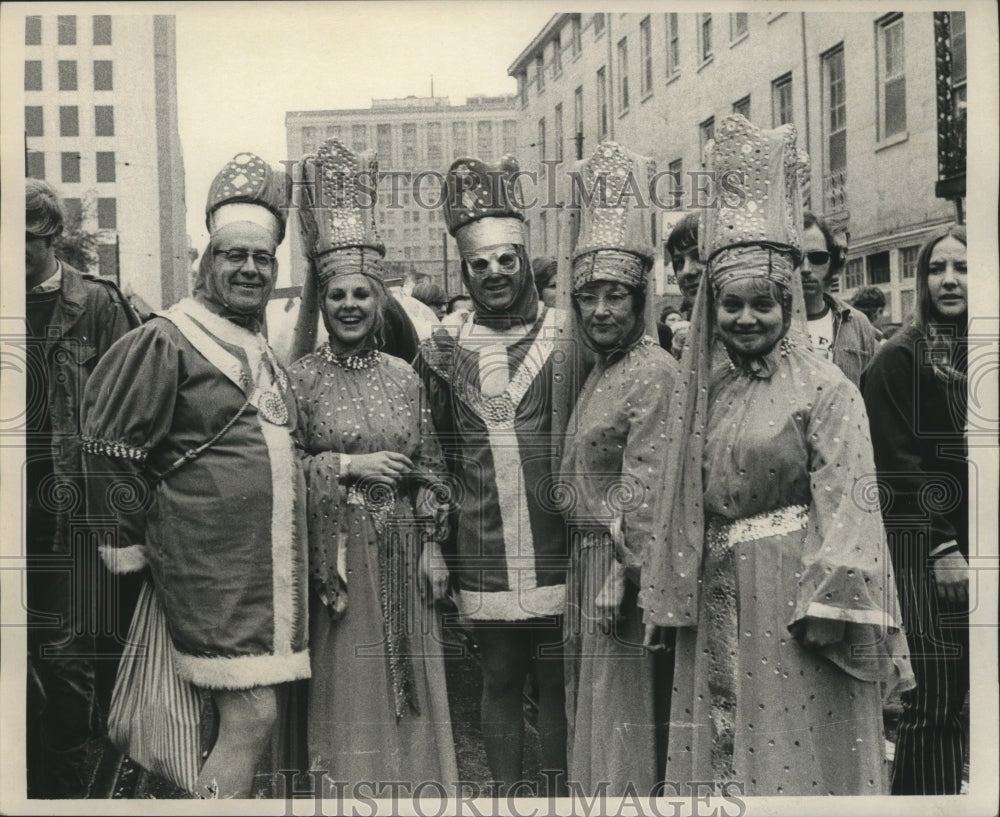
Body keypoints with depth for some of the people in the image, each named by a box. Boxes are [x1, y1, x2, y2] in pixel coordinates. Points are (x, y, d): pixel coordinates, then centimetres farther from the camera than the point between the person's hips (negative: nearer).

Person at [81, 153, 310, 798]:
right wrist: (133, 545, -4)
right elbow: (108, 451, -9)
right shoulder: (168, 341, -9)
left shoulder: (263, 350, 16)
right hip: (213, 568, -8)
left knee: (243, 719, 12)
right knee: (253, 717, -11)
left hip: (270, 568, 8)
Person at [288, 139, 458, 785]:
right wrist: (349, 466, -14)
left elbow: (429, 469, 8)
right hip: (336, 550, -2)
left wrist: (432, 547, 3)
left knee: (405, 680, 9)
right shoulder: (302, 378, -2)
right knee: (345, 682, 4)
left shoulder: (405, 377, 6)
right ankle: (345, 781, 20)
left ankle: (411, 777, 24)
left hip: (400, 549, 3)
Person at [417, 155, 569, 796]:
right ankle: (505, 791, 25)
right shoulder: (446, 348, 5)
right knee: (500, 679, 12)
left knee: (556, 682, 7)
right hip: (484, 551, 2)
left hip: (557, 548, -1)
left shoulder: (568, 338, -1)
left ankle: (558, 792, 22)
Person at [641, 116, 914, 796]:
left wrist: (829, 607, -18)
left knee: (794, 753, 2)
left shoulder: (824, 388, -7)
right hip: (717, 604, 5)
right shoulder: (700, 392, 10)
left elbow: (847, 500, -12)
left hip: (793, 600, -5)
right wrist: (672, 598, 12)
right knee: (718, 750, 13)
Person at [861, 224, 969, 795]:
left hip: (981, 544, 4)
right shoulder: (900, 358, -2)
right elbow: (898, 462, -6)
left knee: (944, 702, 4)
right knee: (935, 702, -6)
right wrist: (943, 546, -11)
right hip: (926, 545, -4)